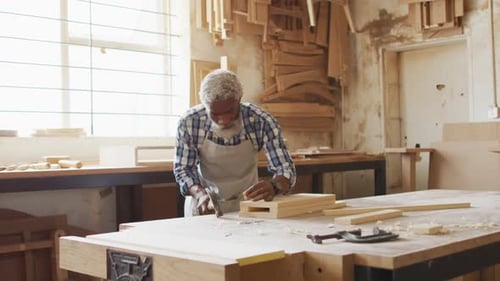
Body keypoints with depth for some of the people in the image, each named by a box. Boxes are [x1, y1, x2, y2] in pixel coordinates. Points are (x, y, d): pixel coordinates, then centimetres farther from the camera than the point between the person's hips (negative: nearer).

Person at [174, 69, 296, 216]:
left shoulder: (262, 121, -20)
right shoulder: (189, 122, -19)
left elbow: (285, 169, -18)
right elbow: (182, 170, -9)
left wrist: (274, 186, -40)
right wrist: (200, 193, -28)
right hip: (203, 203, 1)